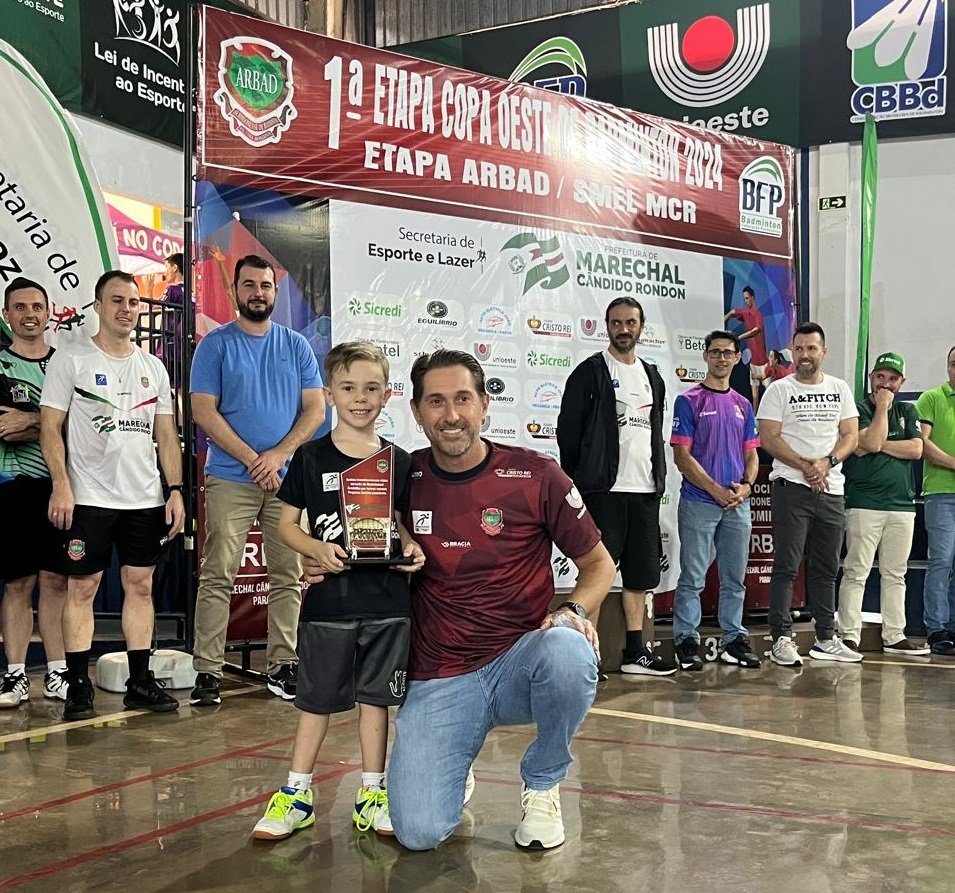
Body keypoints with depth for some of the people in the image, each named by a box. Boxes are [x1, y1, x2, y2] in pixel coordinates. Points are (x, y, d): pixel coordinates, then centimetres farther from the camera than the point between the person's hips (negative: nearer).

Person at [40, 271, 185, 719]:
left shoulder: (153, 367, 13)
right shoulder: (71, 359, -1)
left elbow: (166, 434, 14)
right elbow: (50, 427, -5)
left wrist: (175, 489, 5)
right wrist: (61, 484, -16)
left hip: (146, 498, 4)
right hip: (89, 497, -4)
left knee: (140, 585, 7)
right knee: (82, 586, 0)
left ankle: (140, 681, 15)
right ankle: (78, 685, 7)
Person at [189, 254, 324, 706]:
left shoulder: (296, 345, 11)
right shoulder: (215, 344, 3)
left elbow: (315, 408, 6)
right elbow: (203, 411, -4)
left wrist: (279, 454, -9)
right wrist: (253, 460, -11)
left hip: (288, 479, 3)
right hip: (230, 479, -3)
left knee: (288, 577, 5)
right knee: (217, 577, -4)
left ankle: (281, 665, 14)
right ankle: (208, 671, 0)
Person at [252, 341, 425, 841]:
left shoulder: (398, 462, 5)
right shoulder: (312, 458, -1)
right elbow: (286, 524, 2)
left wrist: (411, 547, -8)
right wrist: (317, 549, -16)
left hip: (386, 600, 2)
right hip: (329, 599, -1)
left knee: (375, 698, 10)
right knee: (317, 699, 8)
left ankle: (373, 795, 22)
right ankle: (296, 794, 21)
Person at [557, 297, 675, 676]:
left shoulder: (652, 376, 17)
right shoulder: (590, 372, -2)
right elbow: (568, 430, -5)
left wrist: (659, 478, 12)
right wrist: (576, 481, -8)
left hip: (645, 489, 6)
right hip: (603, 489, -6)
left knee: (640, 573, 9)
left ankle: (635, 651, 18)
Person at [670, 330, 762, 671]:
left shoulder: (743, 405, 15)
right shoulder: (689, 401, -1)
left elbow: (751, 455, 15)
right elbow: (682, 456, -7)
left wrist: (746, 486, -5)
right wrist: (716, 490, -14)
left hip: (738, 504, 5)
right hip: (698, 502, -5)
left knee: (735, 579, 10)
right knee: (692, 578, -2)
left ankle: (734, 640, 19)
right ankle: (686, 642, 5)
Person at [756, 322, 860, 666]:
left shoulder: (840, 389, 12)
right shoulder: (779, 390, 0)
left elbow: (851, 436, 8)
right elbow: (768, 438, -7)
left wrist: (826, 462, -11)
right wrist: (805, 467, -16)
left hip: (832, 490, 5)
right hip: (792, 487, -4)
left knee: (826, 569, 11)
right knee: (786, 566, -5)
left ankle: (826, 639, 20)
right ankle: (781, 639, -2)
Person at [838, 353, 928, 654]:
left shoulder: (907, 412, 17)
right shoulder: (859, 410, 2)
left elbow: (916, 449, 2)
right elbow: (871, 442, -16)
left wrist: (880, 445, -7)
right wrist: (882, 406, -7)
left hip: (902, 506, 5)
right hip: (864, 504, -5)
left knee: (895, 575, 9)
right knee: (856, 572, -6)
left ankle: (894, 637, 15)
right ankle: (849, 636, -4)